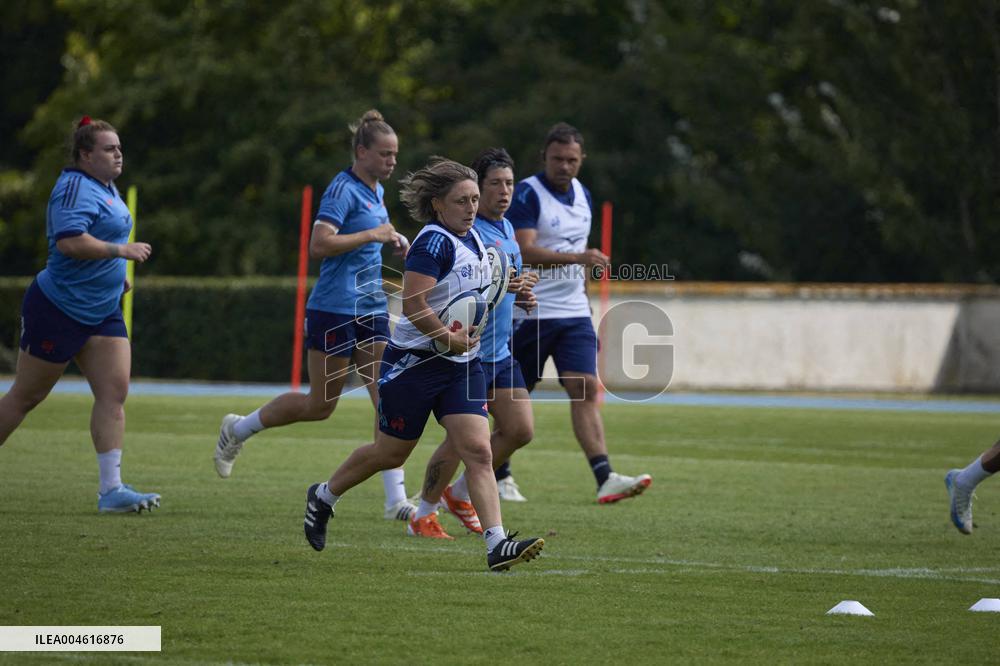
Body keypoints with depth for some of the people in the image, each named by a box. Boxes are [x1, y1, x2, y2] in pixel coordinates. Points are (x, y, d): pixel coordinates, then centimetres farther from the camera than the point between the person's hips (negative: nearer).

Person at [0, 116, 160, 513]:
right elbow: (69, 241, -32)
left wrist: (114, 274, 20)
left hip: (102, 313, 9)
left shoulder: (106, 187, 14)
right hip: (57, 309, -9)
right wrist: (122, 251, -26)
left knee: (114, 392, -4)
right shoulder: (76, 188, -17)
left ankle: (111, 489, -7)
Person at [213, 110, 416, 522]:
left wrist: (392, 241, 13)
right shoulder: (343, 189, -13)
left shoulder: (376, 191, 14)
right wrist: (371, 234, -22)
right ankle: (237, 430, 25)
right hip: (334, 311, -8)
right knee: (320, 405, 2)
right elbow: (319, 244, -25)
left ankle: (396, 501, -7)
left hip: (372, 310, 8)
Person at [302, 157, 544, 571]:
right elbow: (412, 305, -25)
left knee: (478, 451, -10)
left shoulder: (472, 239, 10)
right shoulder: (433, 242, -17)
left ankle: (497, 545, -19)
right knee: (390, 453, 9)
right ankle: (324, 497, 35)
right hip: (415, 362, -7)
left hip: (463, 365, 7)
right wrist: (449, 338, -24)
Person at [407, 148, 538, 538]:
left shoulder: (507, 229, 14)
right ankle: (423, 516, 8)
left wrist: (522, 297, 5)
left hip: (500, 353, 9)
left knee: (520, 431, 5)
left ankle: (459, 494, 23)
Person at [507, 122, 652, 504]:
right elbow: (524, 251, -24)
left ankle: (605, 479, -19)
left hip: (574, 314, 5)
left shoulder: (582, 196, 12)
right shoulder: (526, 195, -12)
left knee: (585, 389, -9)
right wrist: (577, 258, -33)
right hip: (531, 312, -5)